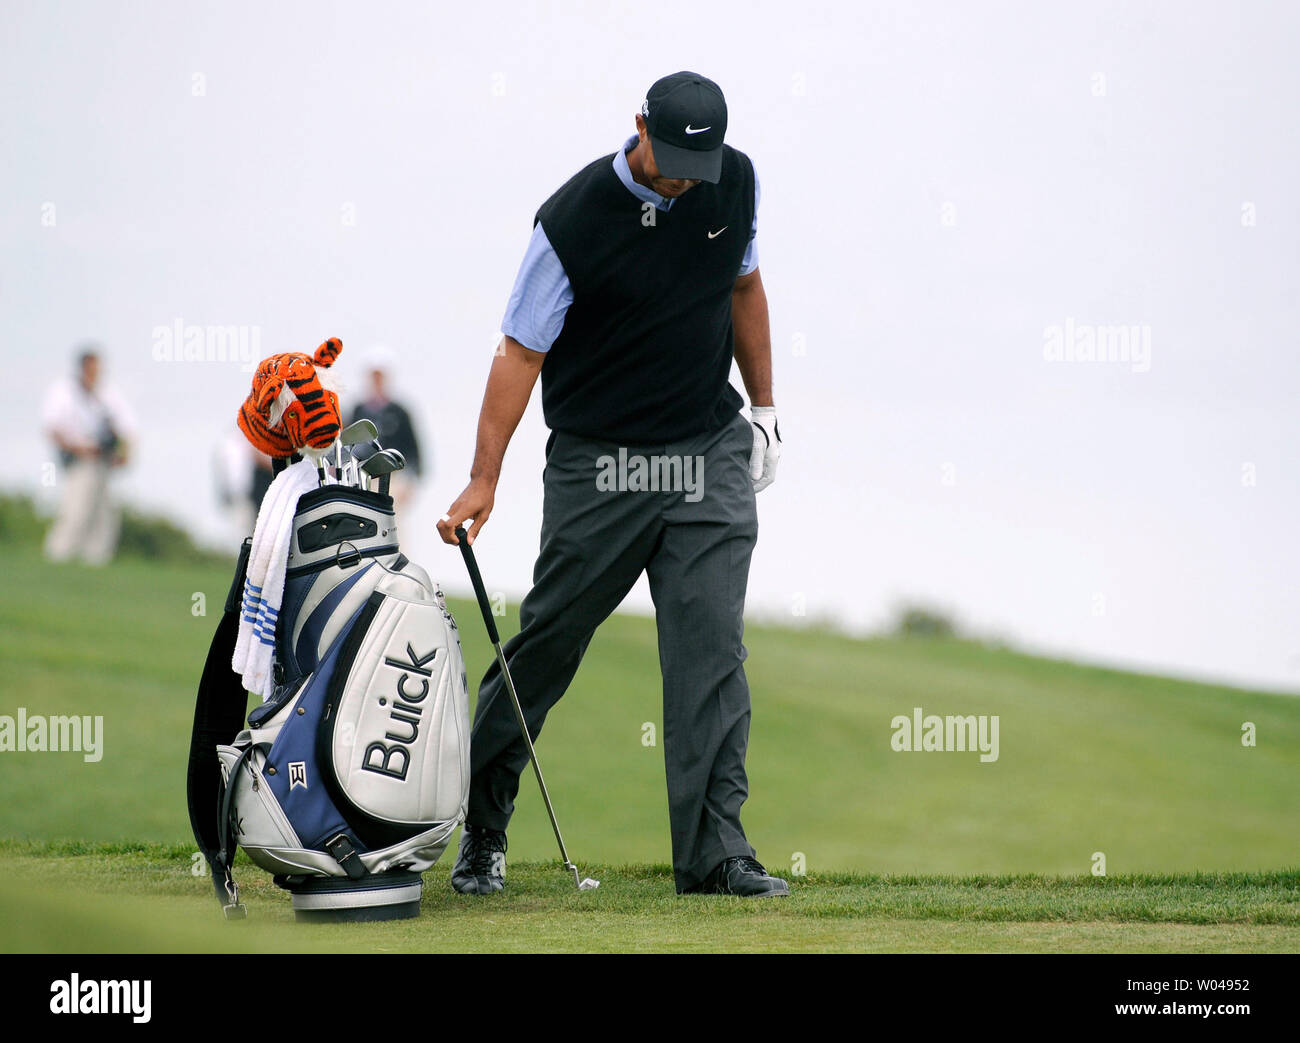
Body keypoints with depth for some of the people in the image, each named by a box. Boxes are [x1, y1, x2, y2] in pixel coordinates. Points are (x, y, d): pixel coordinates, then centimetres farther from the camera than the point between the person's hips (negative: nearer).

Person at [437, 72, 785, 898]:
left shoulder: (736, 182, -3)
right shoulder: (574, 220, -17)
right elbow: (523, 350, -12)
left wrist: (764, 409, 17)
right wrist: (484, 480, -17)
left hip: (709, 456, 3)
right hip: (598, 462, -3)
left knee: (711, 645, -7)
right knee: (548, 644, 3)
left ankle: (714, 851, -7)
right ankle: (482, 827, 21)